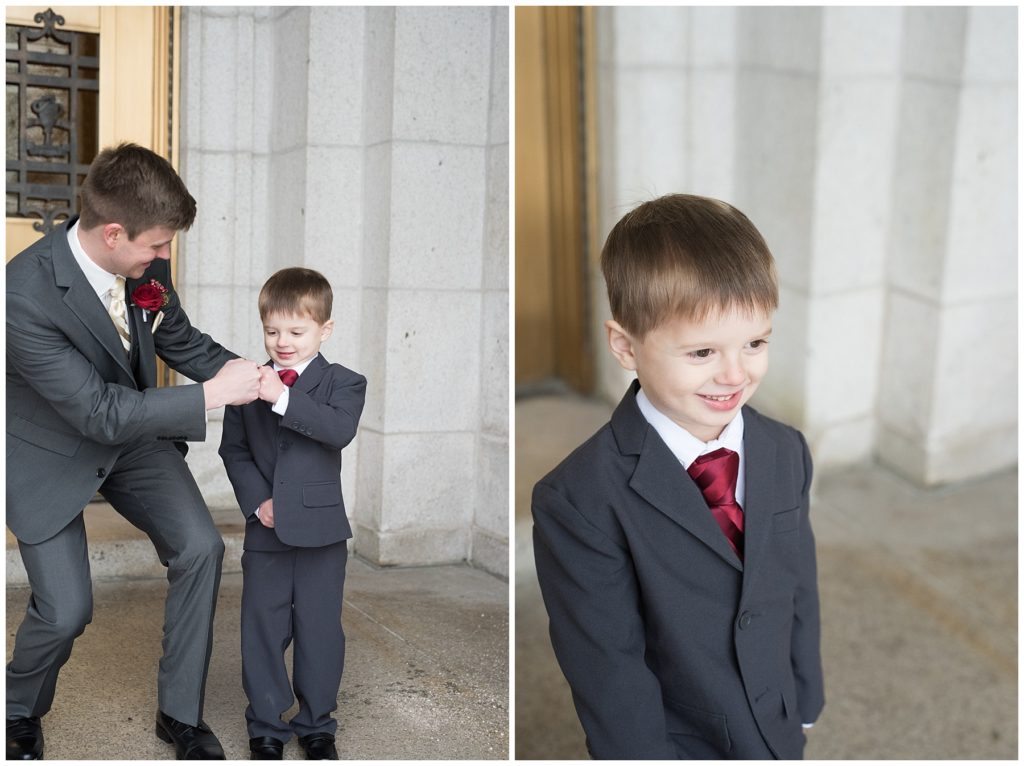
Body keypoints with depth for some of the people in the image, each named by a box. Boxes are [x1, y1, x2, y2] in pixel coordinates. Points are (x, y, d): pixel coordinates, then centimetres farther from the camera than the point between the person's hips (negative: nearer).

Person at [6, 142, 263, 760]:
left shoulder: (145, 261, -16)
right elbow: (101, 413, -33)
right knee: (66, 611, -8)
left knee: (201, 548, -9)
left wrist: (242, 371, -14)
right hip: (52, 453, -5)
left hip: (134, 433, 5)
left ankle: (181, 713, 11)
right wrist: (213, 395, -33)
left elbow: (179, 339, 3)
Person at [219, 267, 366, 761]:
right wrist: (256, 500, -10)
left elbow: (340, 430, -24)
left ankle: (317, 726, 26)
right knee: (262, 630, 10)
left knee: (320, 631, 9)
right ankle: (266, 728, 25)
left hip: (321, 531, -2)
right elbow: (233, 449, 4)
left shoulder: (342, 383, -5)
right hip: (265, 531, 2)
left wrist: (283, 397, -33)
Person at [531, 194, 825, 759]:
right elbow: (610, 677, -21)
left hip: (779, 739, 5)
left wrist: (803, 710, 8)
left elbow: (799, 592, 3)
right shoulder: (578, 501, -25)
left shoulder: (787, 453, -7)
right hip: (668, 744, -4)